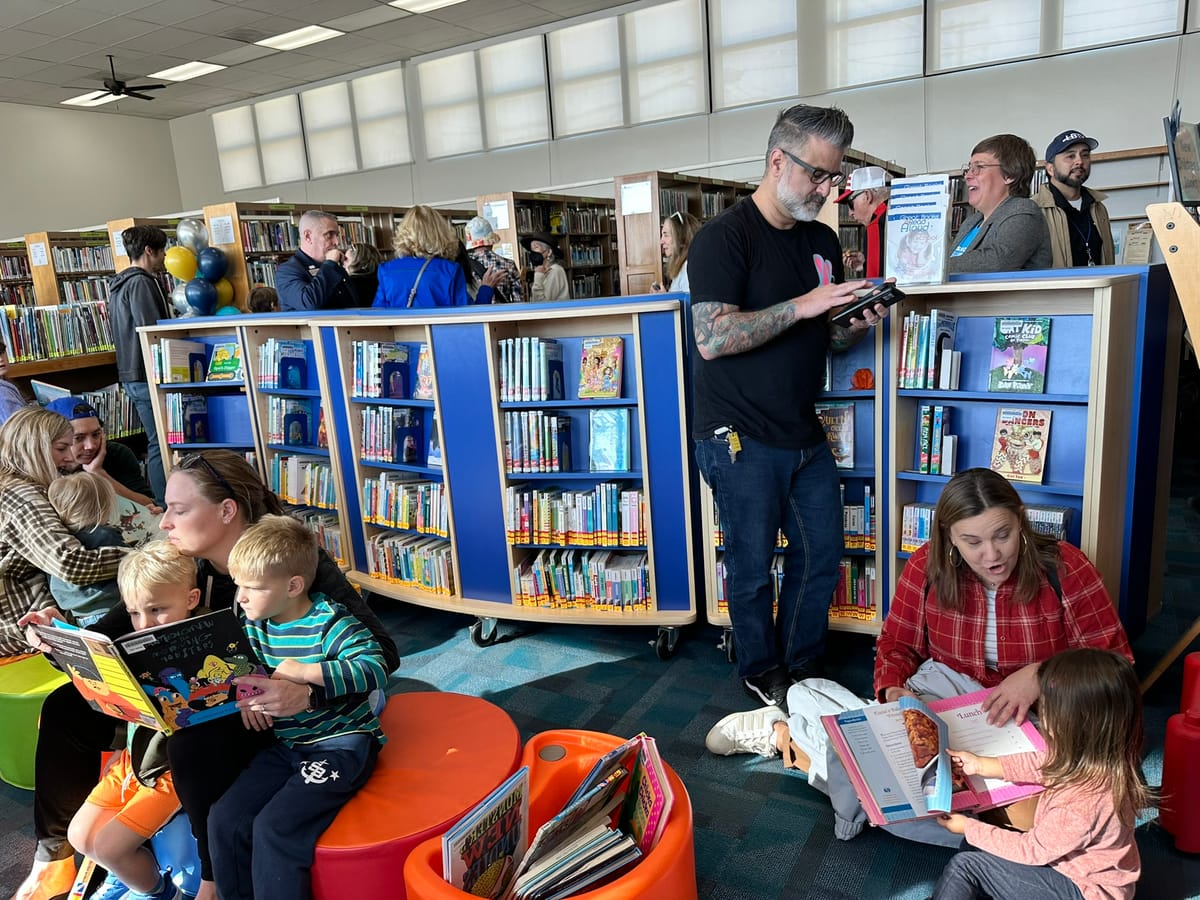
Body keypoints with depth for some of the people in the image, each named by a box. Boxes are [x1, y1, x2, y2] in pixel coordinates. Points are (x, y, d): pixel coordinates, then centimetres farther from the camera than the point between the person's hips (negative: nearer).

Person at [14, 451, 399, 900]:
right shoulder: (185, 564, -7)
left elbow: (381, 651, -30)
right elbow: (111, 636, 0)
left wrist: (308, 692, -43)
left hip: (277, 710, -7)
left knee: (195, 742, -35)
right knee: (68, 708, -2)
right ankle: (55, 850, 14)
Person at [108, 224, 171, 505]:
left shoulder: (119, 284, 18)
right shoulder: (141, 283, -14)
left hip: (132, 376, 10)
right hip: (149, 376, -10)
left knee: (157, 442, 15)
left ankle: (156, 503, 21)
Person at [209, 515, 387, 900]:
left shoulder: (330, 622, -18)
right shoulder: (254, 623, 2)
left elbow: (374, 669, -27)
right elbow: (246, 671, 15)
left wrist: (307, 673, -31)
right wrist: (246, 693, -8)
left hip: (341, 743, -7)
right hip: (286, 744, 7)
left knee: (273, 828, -19)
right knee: (225, 821, -2)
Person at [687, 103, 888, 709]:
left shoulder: (822, 240, 11)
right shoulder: (724, 237, -12)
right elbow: (712, 339, -24)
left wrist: (856, 324, -4)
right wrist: (803, 305, -24)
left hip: (804, 434, 7)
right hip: (741, 438, -7)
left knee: (821, 556, 14)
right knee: (753, 568, 7)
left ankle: (803, 668, 34)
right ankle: (762, 674, 30)